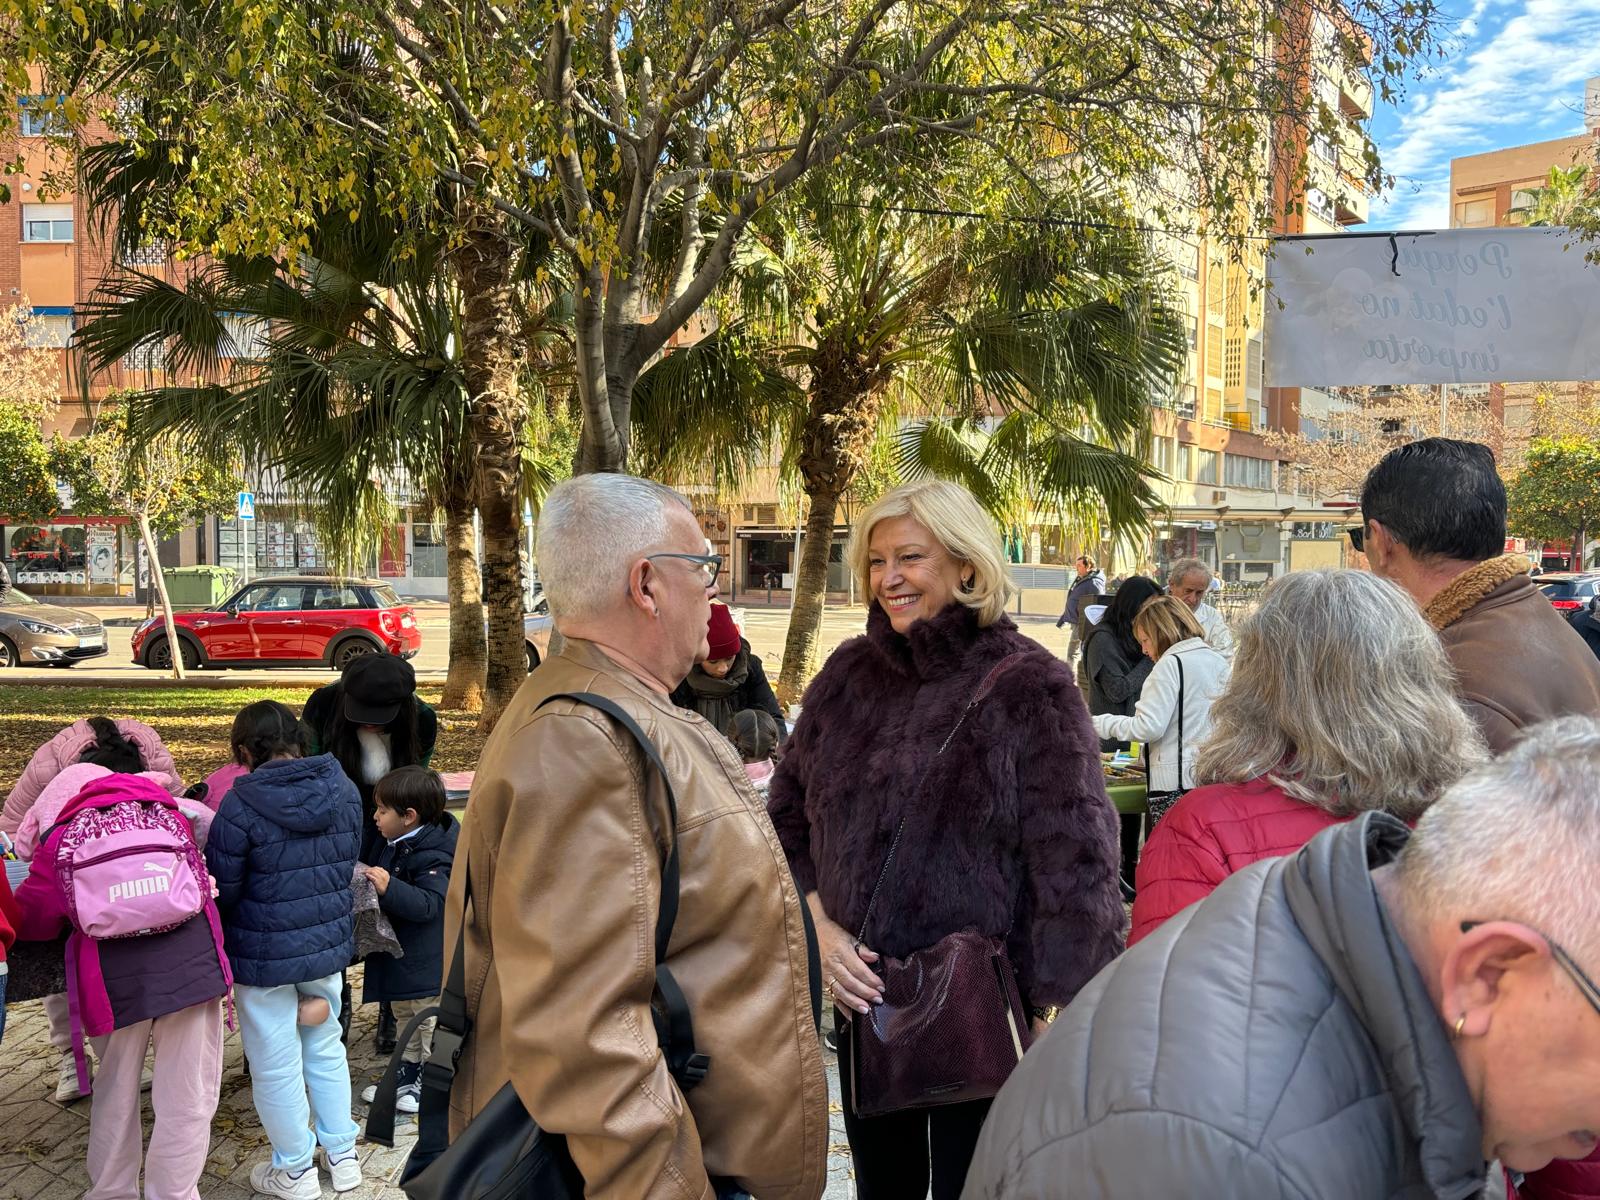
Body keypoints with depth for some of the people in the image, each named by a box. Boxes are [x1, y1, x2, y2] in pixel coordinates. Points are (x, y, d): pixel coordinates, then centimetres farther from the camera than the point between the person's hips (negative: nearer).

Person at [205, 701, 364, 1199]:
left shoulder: (242, 806, -21)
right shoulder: (345, 792, -5)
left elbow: (221, 890, -13)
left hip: (264, 957, -5)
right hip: (329, 947, 5)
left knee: (276, 1067, 13)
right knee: (325, 1050, 22)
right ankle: (343, 1156, 35)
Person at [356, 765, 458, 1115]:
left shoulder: (432, 856, -25)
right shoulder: (395, 847, 6)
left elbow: (429, 904, -34)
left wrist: (389, 887, -43)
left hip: (425, 960, -10)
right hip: (399, 954, 10)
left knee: (430, 1022, 6)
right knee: (405, 1020, 23)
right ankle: (407, 1074, 38)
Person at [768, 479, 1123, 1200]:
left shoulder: (1029, 686, -12)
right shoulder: (848, 675, 3)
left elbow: (1075, 868, -14)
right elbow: (787, 822, 10)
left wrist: (1047, 1019, -17)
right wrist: (819, 928, -4)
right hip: (862, 1000, 5)